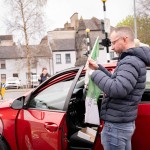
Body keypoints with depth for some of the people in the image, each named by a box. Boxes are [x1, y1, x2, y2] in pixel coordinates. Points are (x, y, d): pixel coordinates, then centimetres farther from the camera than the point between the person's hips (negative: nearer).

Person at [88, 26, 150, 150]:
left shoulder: (131, 62, -21)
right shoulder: (132, 60, 13)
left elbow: (116, 89, -33)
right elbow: (116, 81, 25)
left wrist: (95, 74, -20)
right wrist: (98, 68, 14)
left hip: (116, 126, -10)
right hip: (123, 123, 10)